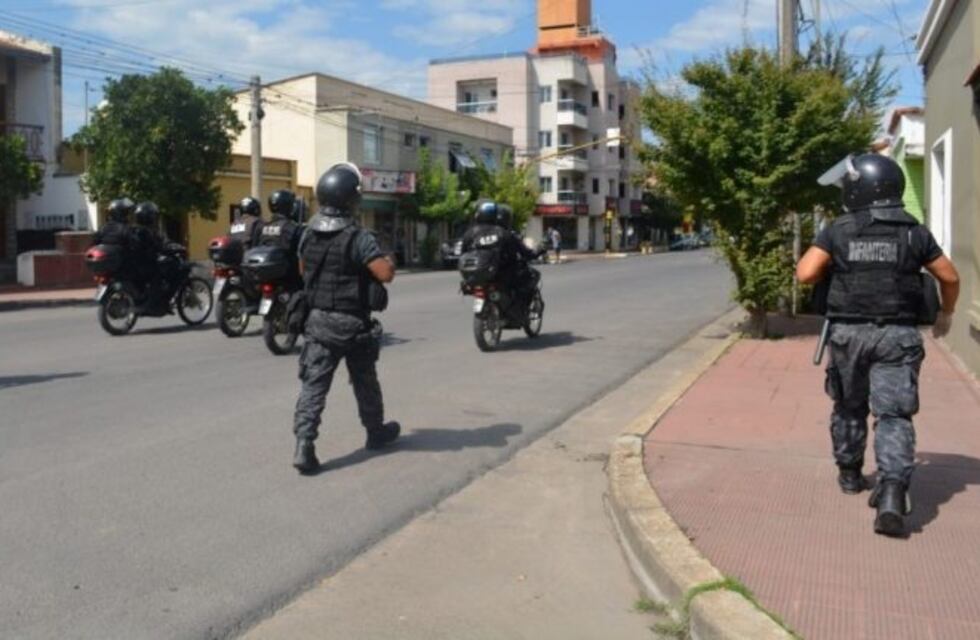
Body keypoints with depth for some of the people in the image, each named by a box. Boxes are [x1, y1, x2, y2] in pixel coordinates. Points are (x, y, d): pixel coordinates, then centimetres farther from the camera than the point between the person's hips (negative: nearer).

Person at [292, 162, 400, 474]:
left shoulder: (307, 235, 3)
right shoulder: (358, 238, -18)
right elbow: (385, 274, -25)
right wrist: (389, 261, -3)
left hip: (319, 320, 4)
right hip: (353, 323, -4)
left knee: (313, 384, 0)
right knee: (365, 382, 15)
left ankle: (303, 445, -12)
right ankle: (376, 432, 34)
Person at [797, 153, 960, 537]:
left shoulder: (838, 231, -3)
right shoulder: (913, 232, 3)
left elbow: (806, 274, -11)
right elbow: (950, 277, 9)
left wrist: (825, 264, 12)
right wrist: (947, 312, 27)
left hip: (849, 332, 0)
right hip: (897, 335, 0)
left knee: (849, 407, 19)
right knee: (894, 415, -2)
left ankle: (849, 474, 35)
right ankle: (892, 493, -17)